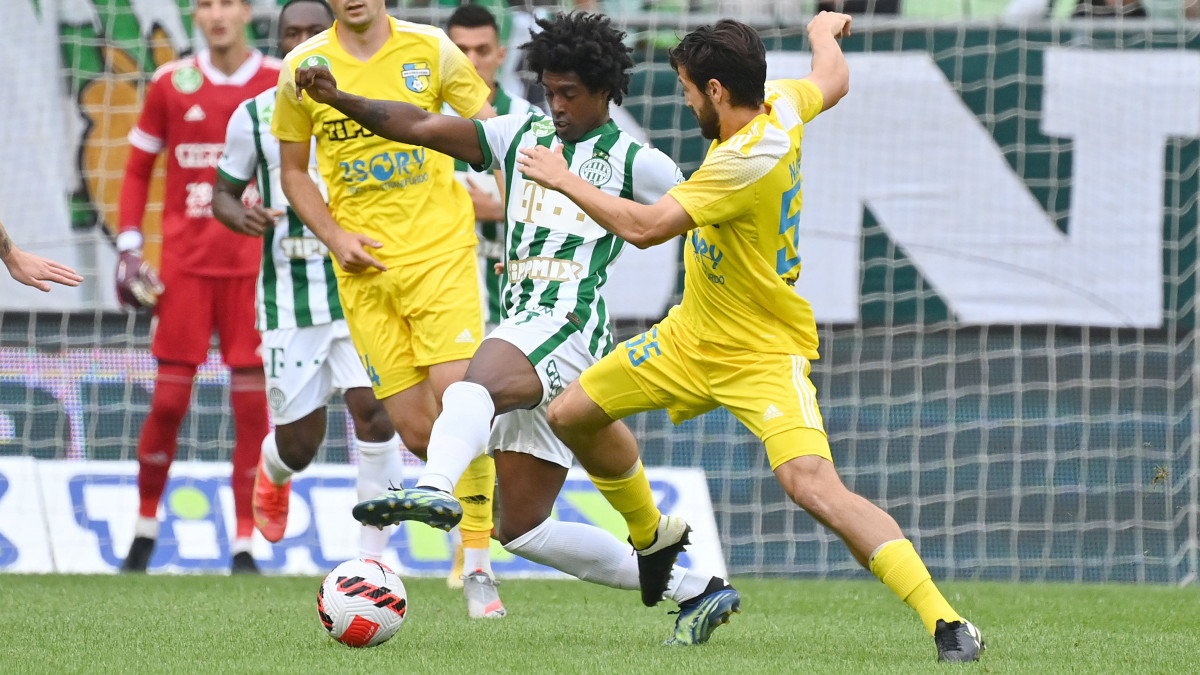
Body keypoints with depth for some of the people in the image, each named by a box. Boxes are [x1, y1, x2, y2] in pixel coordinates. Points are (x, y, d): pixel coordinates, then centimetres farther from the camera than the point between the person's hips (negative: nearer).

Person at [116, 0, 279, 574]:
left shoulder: (281, 85, 1)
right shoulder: (172, 84, 3)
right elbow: (138, 168, 10)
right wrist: (129, 247, 2)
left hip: (254, 264, 0)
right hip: (185, 263, 0)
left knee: (252, 404, -2)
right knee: (169, 402, -1)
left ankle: (244, 545, 3)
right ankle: (145, 529, 17)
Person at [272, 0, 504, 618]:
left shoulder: (431, 50, -2)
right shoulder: (302, 69, 1)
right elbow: (292, 171, 13)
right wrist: (334, 237, -3)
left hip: (441, 249, -2)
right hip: (365, 266, 2)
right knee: (414, 429, -2)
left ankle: (478, 566, -11)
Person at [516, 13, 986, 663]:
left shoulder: (749, 159, -31)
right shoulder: (781, 102, -5)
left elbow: (644, 226, -31)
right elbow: (832, 82, 19)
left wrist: (562, 178, -17)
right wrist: (824, 31, 42)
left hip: (763, 356, -10)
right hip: (690, 337, 10)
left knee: (813, 485, -29)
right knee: (572, 415, 15)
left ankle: (947, 624, -29)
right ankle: (653, 535, 42)